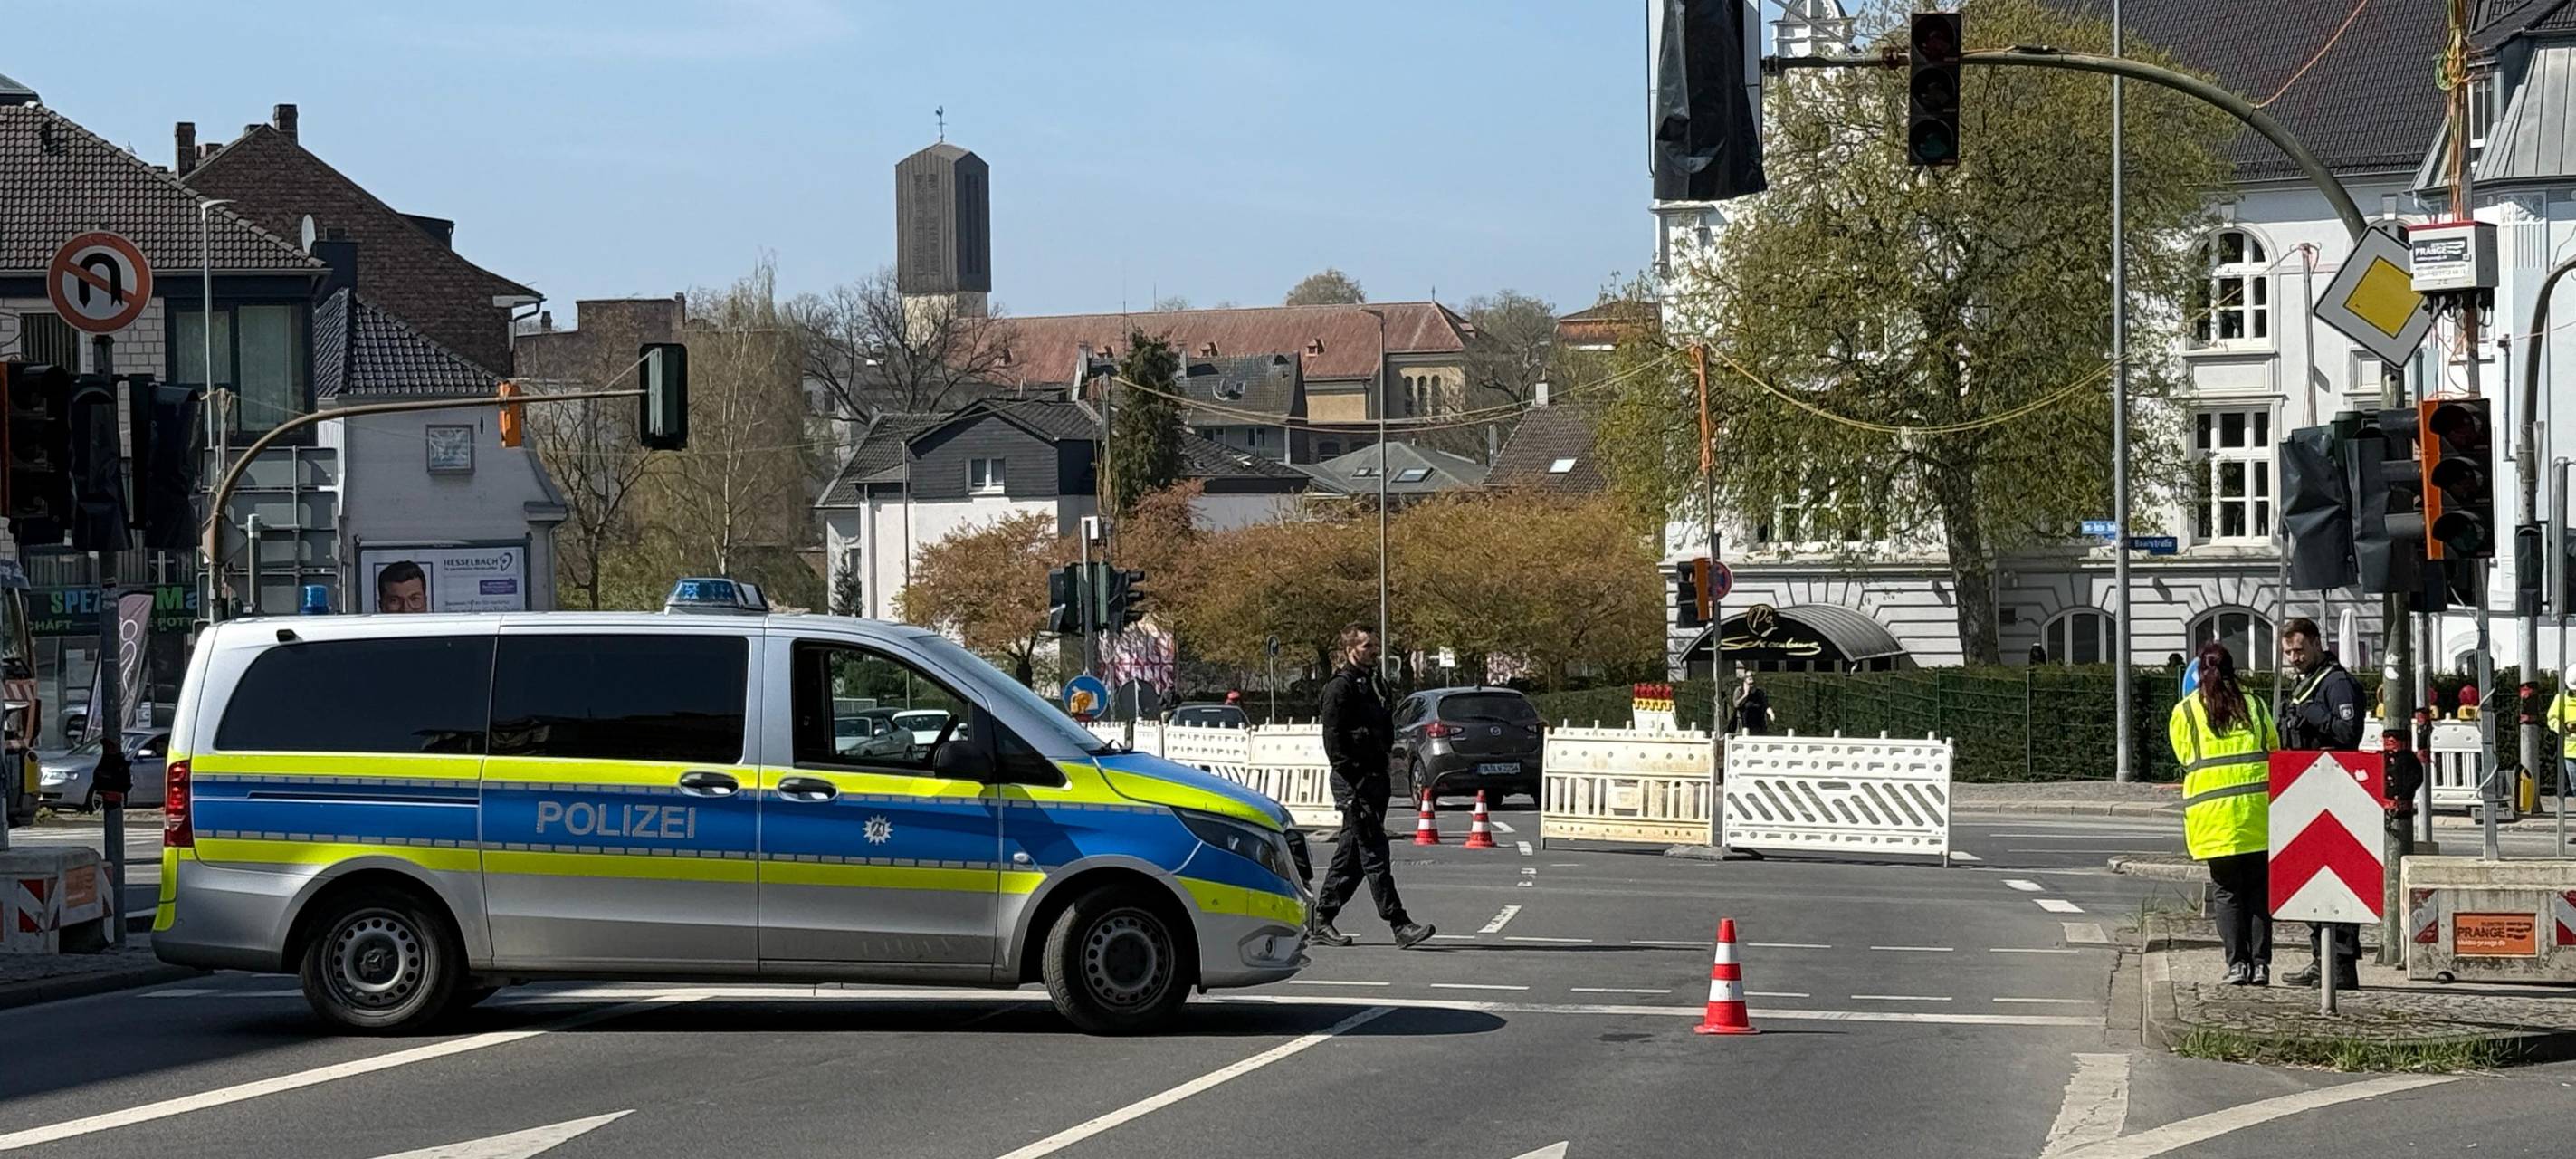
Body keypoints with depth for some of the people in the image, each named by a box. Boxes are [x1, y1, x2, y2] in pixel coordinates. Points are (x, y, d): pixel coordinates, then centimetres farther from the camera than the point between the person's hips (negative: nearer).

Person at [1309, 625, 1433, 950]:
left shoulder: (1375, 685, 19)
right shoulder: (1340, 687, -9)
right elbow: (1333, 739, -15)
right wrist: (1352, 782, -19)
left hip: (1375, 778, 9)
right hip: (1353, 780, -9)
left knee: (1351, 854, 11)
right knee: (1373, 853, -10)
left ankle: (1320, 921, 18)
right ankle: (1399, 925, -14)